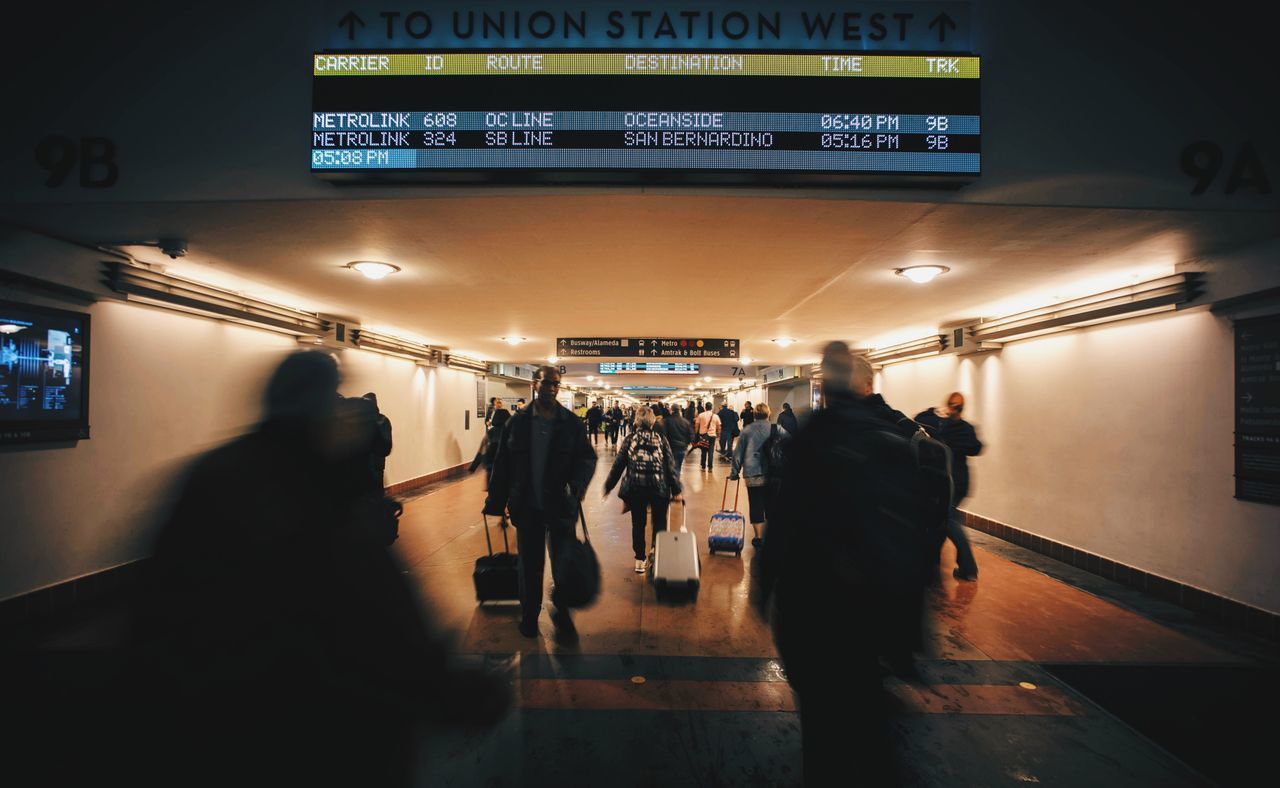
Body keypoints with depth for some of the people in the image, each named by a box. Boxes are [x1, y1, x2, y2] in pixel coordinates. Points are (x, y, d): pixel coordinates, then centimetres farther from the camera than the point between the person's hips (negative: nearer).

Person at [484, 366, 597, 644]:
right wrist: (496, 504, 0)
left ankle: (563, 617, 26)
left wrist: (577, 485, -24)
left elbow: (588, 457, -5)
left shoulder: (572, 422, -3)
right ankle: (529, 615, 35)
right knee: (529, 565, 15)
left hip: (561, 506, -1)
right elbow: (502, 464, 2)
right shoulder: (518, 422, 0)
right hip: (527, 507, 1)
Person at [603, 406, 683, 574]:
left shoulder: (630, 439, 1)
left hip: (635, 487, 1)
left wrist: (608, 486, 9)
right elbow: (671, 466, -1)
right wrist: (676, 490, 3)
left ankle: (640, 560, 19)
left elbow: (618, 464, 1)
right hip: (659, 487, 0)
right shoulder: (661, 438, 1)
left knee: (638, 523, 13)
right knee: (659, 522, 14)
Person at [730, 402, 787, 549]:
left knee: (756, 506, 6)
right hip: (773, 475, 1)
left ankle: (758, 538, 7)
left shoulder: (746, 430, 3)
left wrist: (735, 472, 11)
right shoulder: (776, 429, 1)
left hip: (752, 474, 0)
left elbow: (738, 453, 4)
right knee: (772, 505, 14)